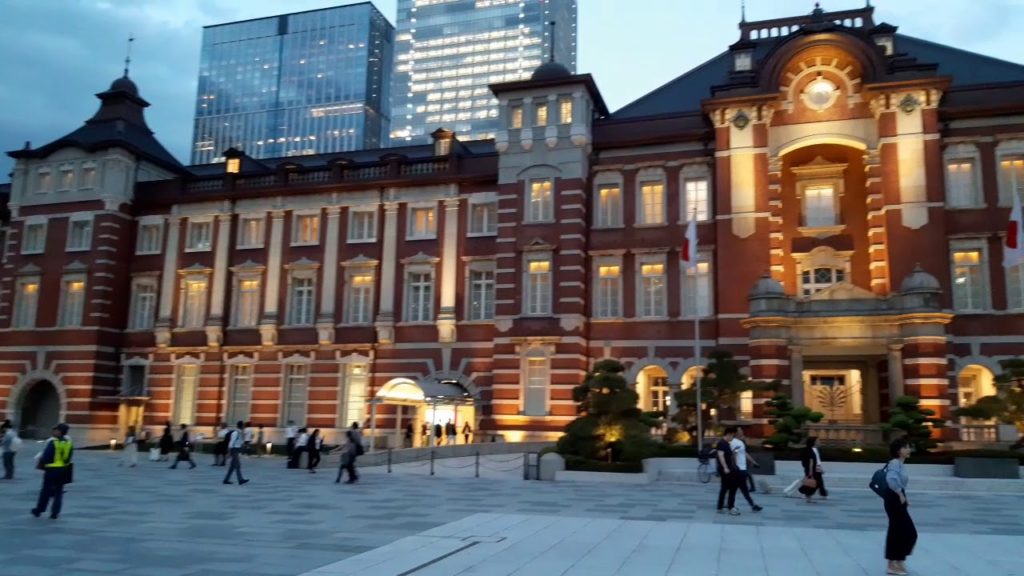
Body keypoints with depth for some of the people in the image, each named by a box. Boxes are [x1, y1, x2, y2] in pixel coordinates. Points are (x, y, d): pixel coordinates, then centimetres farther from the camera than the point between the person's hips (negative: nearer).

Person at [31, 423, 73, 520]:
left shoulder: (53, 442, -15)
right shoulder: (69, 443, 5)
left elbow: (46, 456, -14)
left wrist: (42, 464, 2)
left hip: (52, 469, -5)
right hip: (63, 470, 5)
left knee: (45, 491, 9)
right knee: (58, 492, 9)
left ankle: (38, 510, 21)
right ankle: (55, 513, 6)